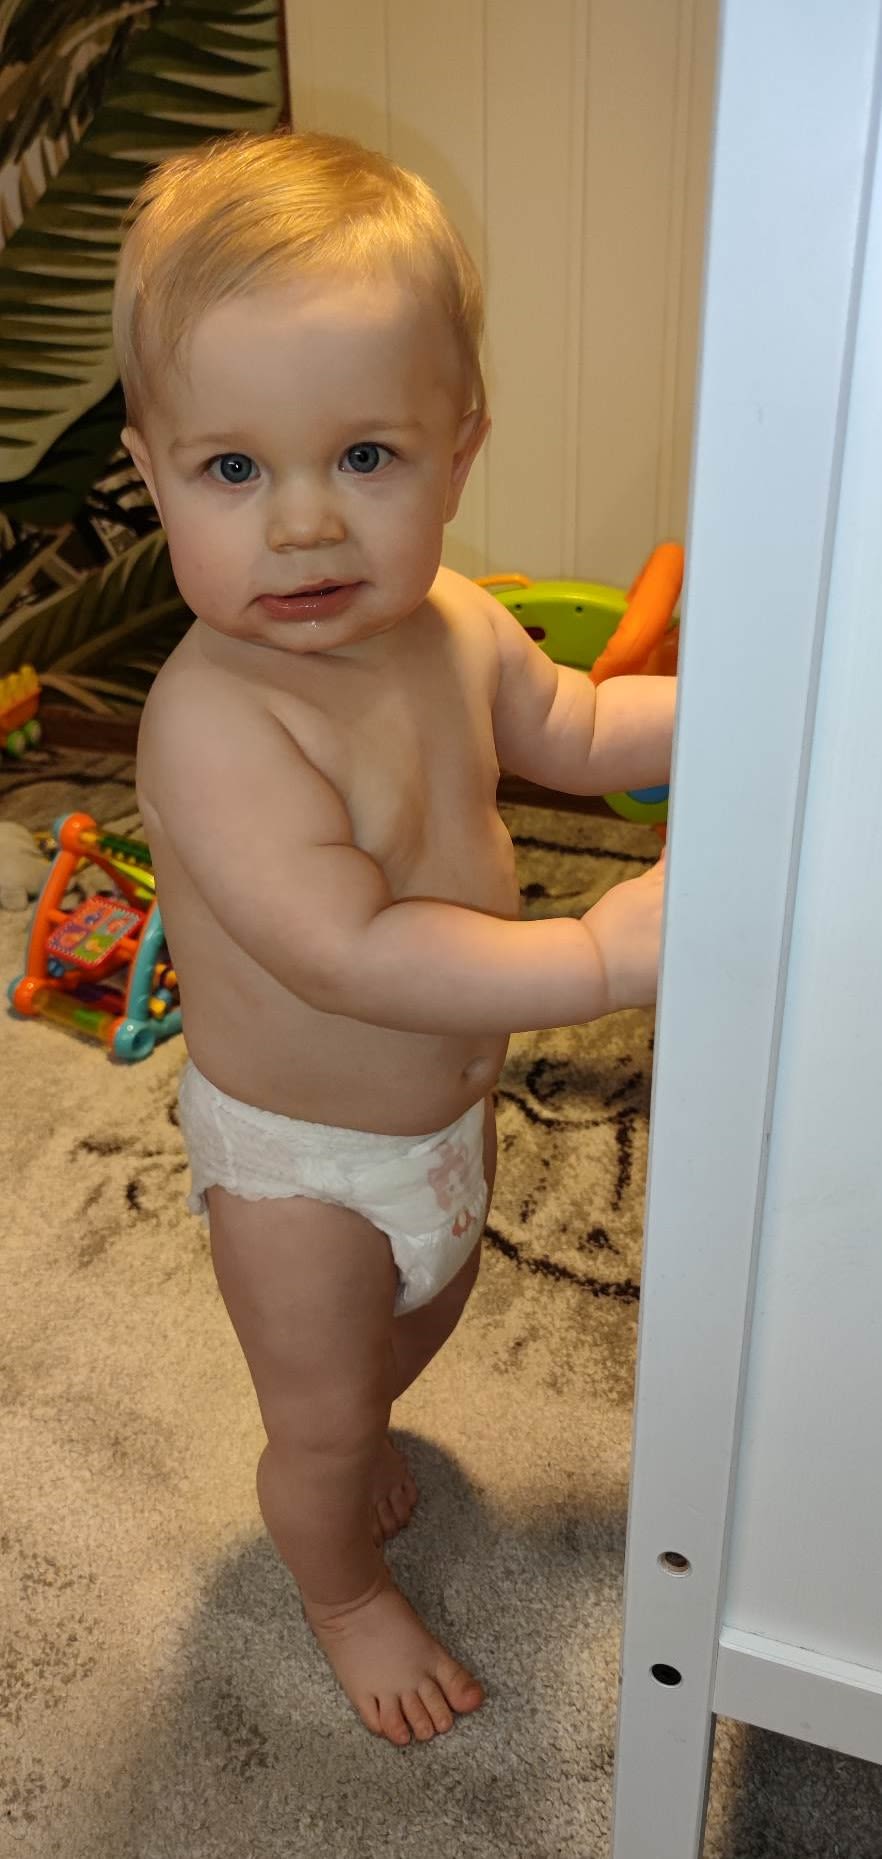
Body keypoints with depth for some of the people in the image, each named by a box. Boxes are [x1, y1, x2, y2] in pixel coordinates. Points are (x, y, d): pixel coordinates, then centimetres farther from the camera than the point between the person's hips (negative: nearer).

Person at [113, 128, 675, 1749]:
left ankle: (345, 1439, 64)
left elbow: (571, 732, 8)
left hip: (447, 1099, 7)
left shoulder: (454, 627, -11)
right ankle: (343, 1589, 48)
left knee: (424, 1311, 33)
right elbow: (350, 952, -42)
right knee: (323, 1417, 16)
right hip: (298, 1153, -7)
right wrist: (602, 954, -41)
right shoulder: (216, 722, -36)